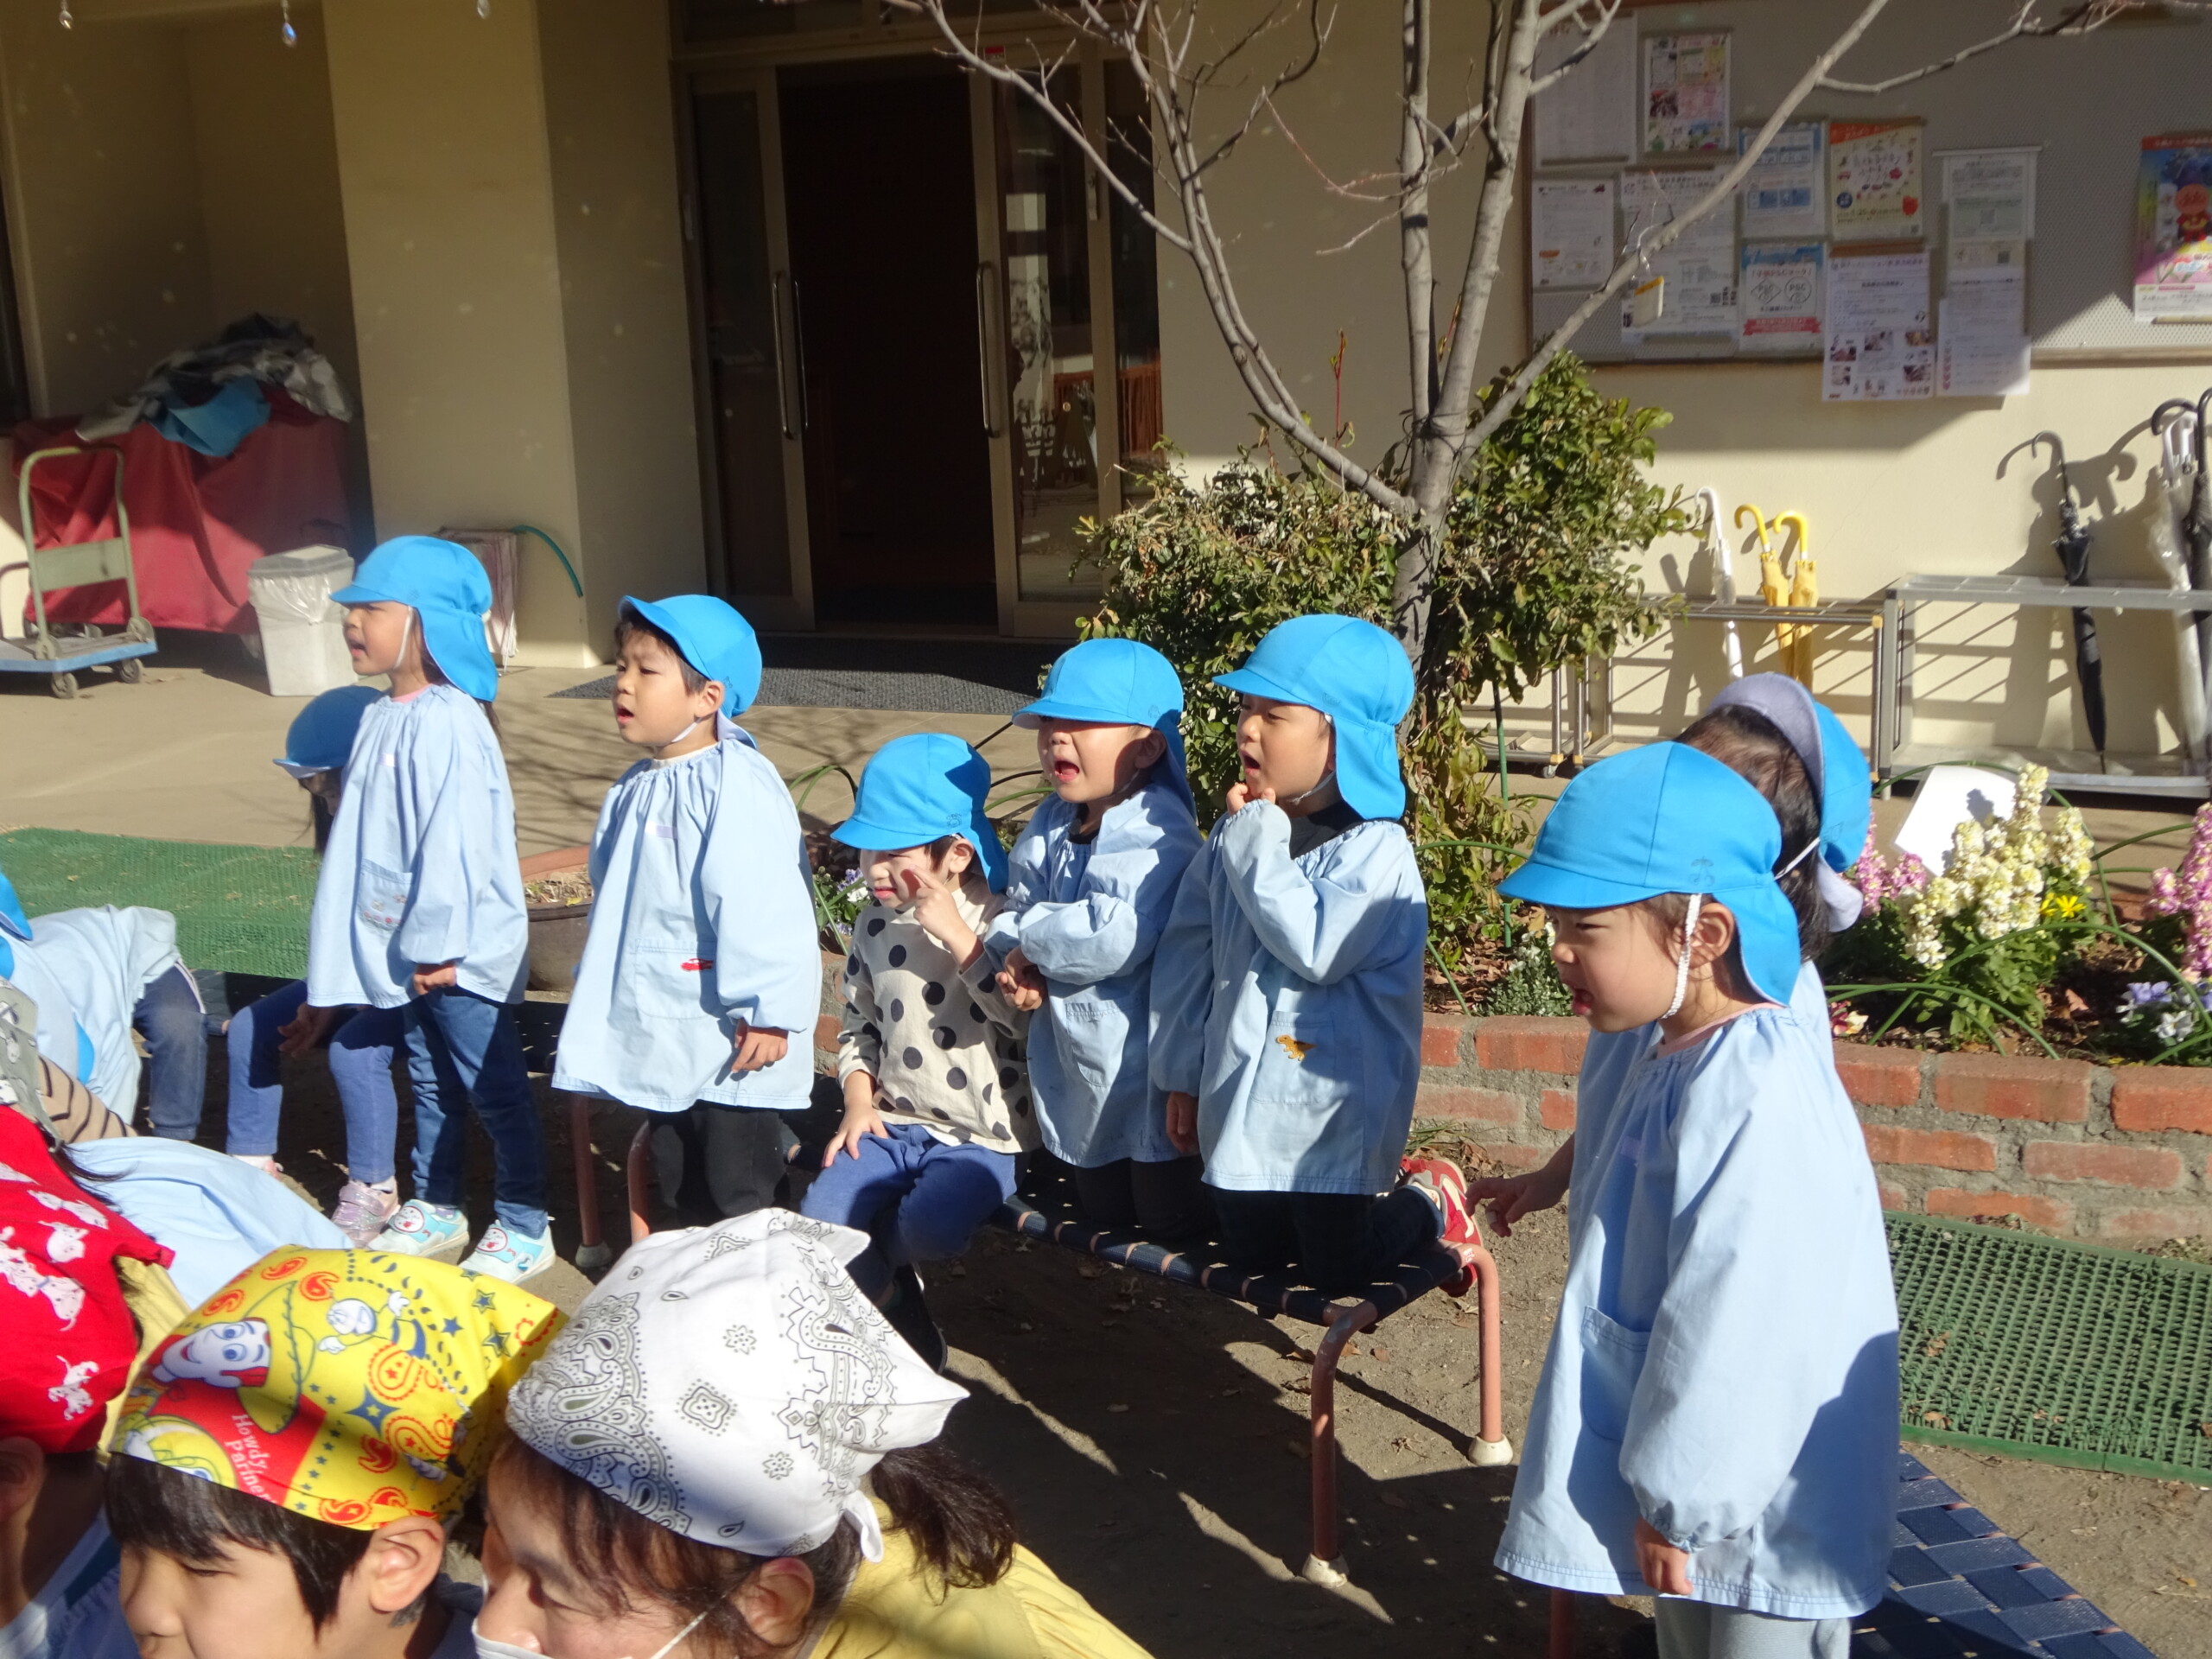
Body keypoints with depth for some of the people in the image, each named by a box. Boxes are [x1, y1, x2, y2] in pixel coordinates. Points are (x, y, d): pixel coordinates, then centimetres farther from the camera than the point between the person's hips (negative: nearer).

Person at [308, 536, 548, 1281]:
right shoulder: (381, 718, 8)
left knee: (495, 1087, 2)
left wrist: (435, 946, -20)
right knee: (430, 1081, 21)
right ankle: (435, 1206, 35)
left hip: (459, 952, -9)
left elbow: (455, 843, -23)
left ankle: (524, 1227, 13)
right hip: (409, 947, 9)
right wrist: (407, 946, 16)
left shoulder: (447, 723, -21)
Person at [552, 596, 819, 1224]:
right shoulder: (634, 790, 8)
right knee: (681, 1186, 19)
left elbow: (766, 909, -22)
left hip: (732, 1037, -9)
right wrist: (602, 996, 20)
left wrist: (768, 1012, -21)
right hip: (664, 1037, 9)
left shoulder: (738, 787, -19)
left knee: (739, 1195, 2)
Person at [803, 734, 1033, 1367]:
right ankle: (902, 1318, 8)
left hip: (981, 1136, -5)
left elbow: (1024, 1019, -22)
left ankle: (876, 1263, 6)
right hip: (893, 1121, 5)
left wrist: (957, 935, -24)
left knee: (931, 1225, -31)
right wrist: (859, 1101, 1)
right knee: (819, 1218, -17)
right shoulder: (876, 923, 7)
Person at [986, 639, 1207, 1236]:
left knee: (1170, 1221, 5)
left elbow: (1117, 934, -36)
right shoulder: (1049, 826, 4)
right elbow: (1016, 910, 7)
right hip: (1076, 1056, 8)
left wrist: (1033, 939, -20)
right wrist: (1020, 966, -16)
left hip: (1147, 1066, -8)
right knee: (1102, 1215, 21)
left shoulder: (1157, 835, -24)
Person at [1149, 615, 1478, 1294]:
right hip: (1242, 1103, 6)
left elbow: (1316, 948, -32)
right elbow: (1186, 954, 7)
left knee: (1337, 1272, 7)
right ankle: (1374, 1190, 39)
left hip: (1334, 1115, -6)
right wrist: (1181, 1074, 8)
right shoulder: (1236, 838, 1)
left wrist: (1258, 839, -25)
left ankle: (1427, 1201, 33)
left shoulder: (1375, 852, -19)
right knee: (1250, 1257, 18)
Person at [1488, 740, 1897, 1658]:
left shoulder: (1755, 1090, -28)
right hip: (1700, 1471, 10)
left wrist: (1676, 1496, -20)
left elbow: (1735, 1323, -27)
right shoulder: (1683, 1058, 4)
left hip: (1761, 1504, -10)